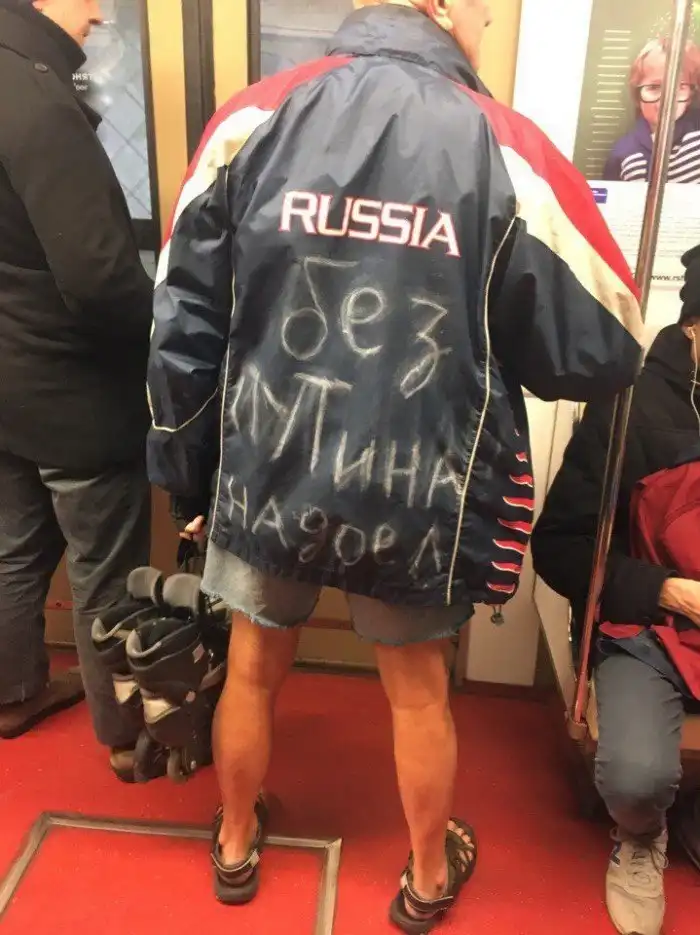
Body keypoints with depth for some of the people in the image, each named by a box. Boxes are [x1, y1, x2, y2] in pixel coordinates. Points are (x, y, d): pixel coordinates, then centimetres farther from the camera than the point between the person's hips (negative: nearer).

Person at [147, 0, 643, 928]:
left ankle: (237, 845, 51)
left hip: (267, 476, 2)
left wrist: (188, 478, 8)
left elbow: (184, 328, -4)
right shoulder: (504, 145, -11)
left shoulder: (253, 117, -6)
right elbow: (601, 352, -6)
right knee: (419, 690, 23)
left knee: (253, 670, 26)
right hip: (416, 494, -1)